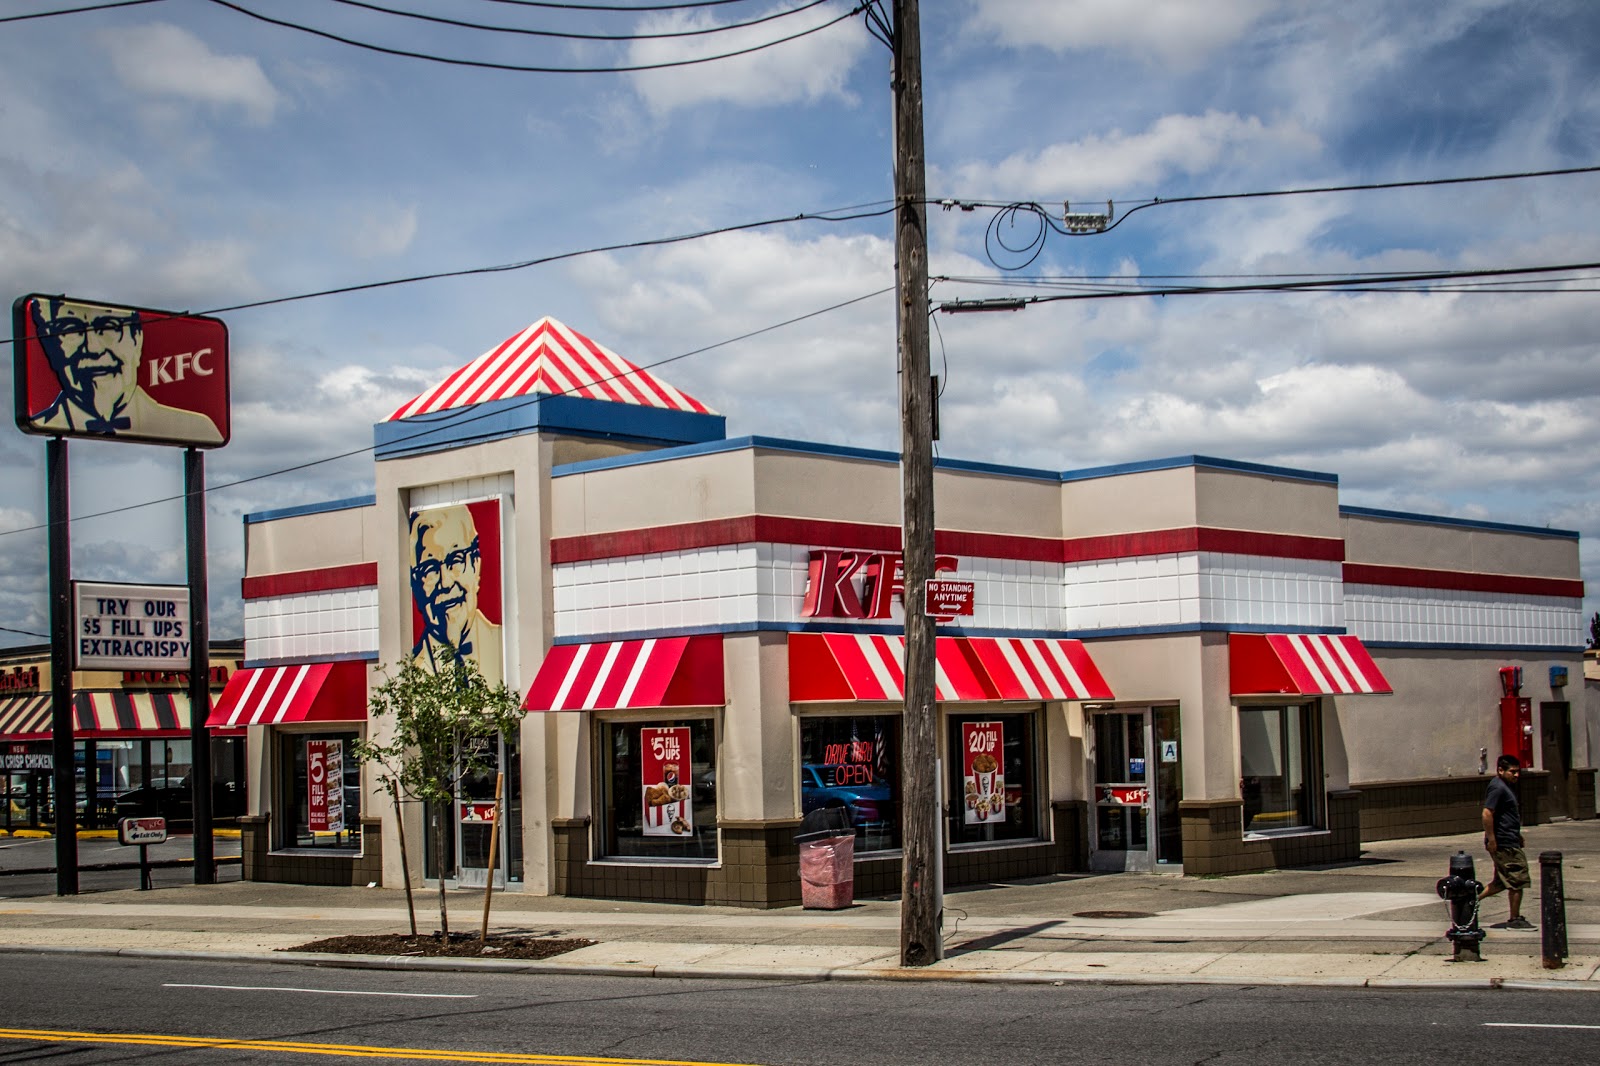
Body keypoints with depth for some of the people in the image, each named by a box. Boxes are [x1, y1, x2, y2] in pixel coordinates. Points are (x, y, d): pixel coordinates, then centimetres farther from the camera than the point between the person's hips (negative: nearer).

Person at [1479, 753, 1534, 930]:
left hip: (1509, 841, 10)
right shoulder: (1497, 788, -16)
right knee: (1517, 880, -4)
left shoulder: (1506, 787, 17)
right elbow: (1487, 813, -24)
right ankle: (1515, 919, 4)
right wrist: (1491, 839, -24)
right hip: (1504, 844, -10)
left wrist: (1517, 835, 29)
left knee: (1503, 882, 14)